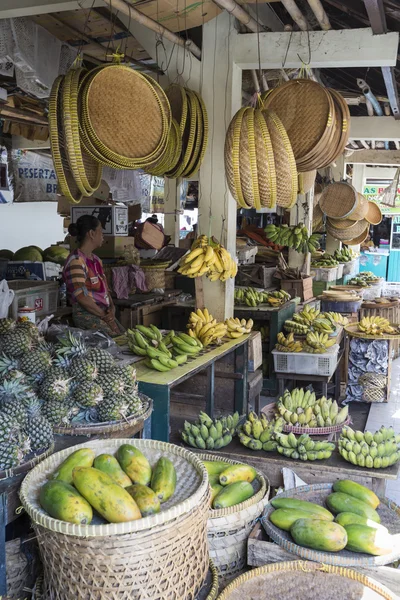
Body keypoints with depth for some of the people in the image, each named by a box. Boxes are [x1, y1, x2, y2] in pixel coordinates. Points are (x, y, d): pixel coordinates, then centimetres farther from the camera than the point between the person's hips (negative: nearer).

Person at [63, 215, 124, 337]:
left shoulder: (96, 260, 18)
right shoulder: (76, 261, -11)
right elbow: (81, 297, -17)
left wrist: (112, 308, -2)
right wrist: (104, 316, -10)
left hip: (105, 314, 8)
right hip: (87, 316, -8)